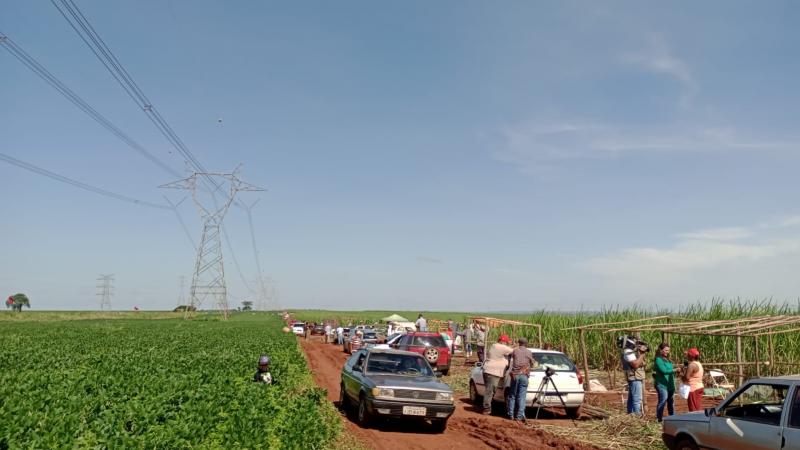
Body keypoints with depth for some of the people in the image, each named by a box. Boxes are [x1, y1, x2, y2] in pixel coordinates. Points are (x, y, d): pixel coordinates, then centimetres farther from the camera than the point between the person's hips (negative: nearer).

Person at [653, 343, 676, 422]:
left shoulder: (667, 359, 16)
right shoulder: (658, 360, -10)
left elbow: (670, 371, 19)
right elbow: (664, 371, -21)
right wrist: (674, 370, -30)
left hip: (670, 385, 9)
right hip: (661, 384, -9)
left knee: (671, 401, 13)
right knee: (663, 400, -14)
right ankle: (658, 419, -10)